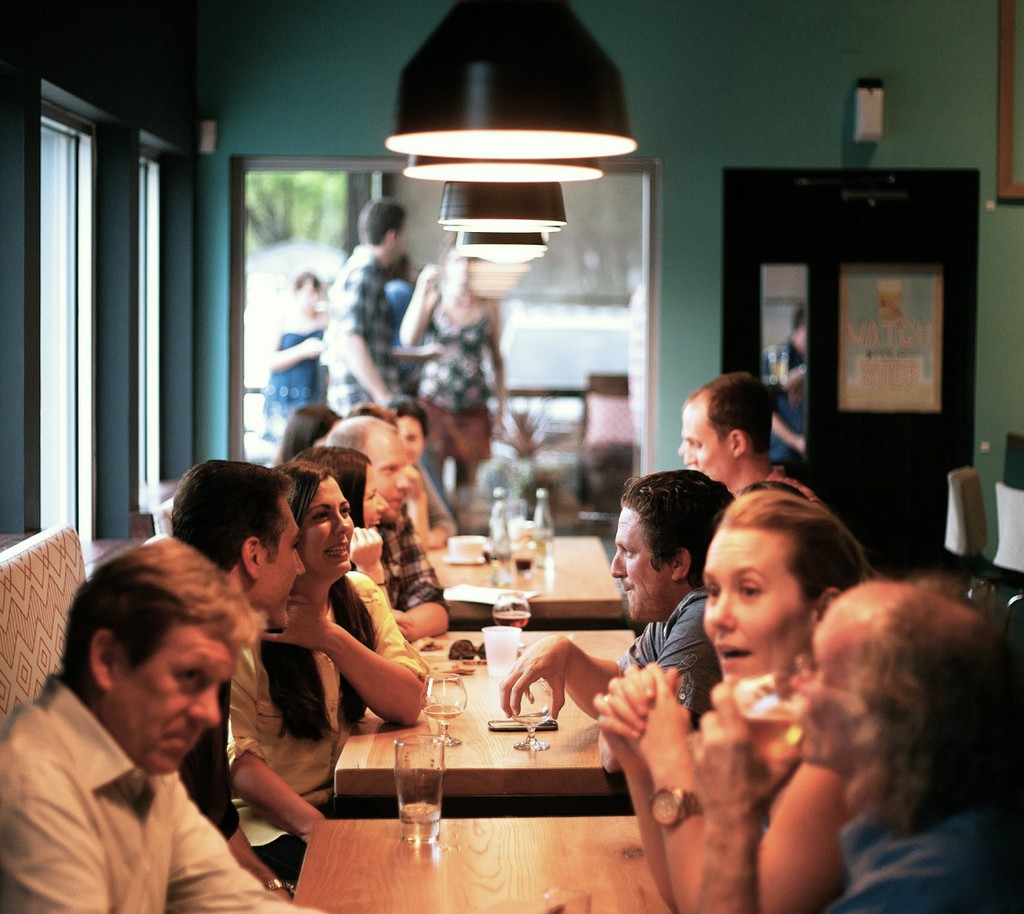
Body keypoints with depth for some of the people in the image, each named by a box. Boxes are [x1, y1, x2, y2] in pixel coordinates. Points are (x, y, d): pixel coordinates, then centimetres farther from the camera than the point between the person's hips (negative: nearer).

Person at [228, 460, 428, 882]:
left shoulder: (361, 595, 7)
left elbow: (408, 706, -5)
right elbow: (234, 753, -17)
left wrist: (330, 638, -17)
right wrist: (316, 828, -29)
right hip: (268, 822, -6)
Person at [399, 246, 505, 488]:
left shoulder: (488, 307, 6)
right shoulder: (434, 298, 3)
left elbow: (497, 359, 13)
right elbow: (408, 338, -13)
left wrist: (501, 404, 9)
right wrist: (422, 289, -15)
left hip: (474, 410, 1)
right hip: (433, 403, -1)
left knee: (470, 481, 1)